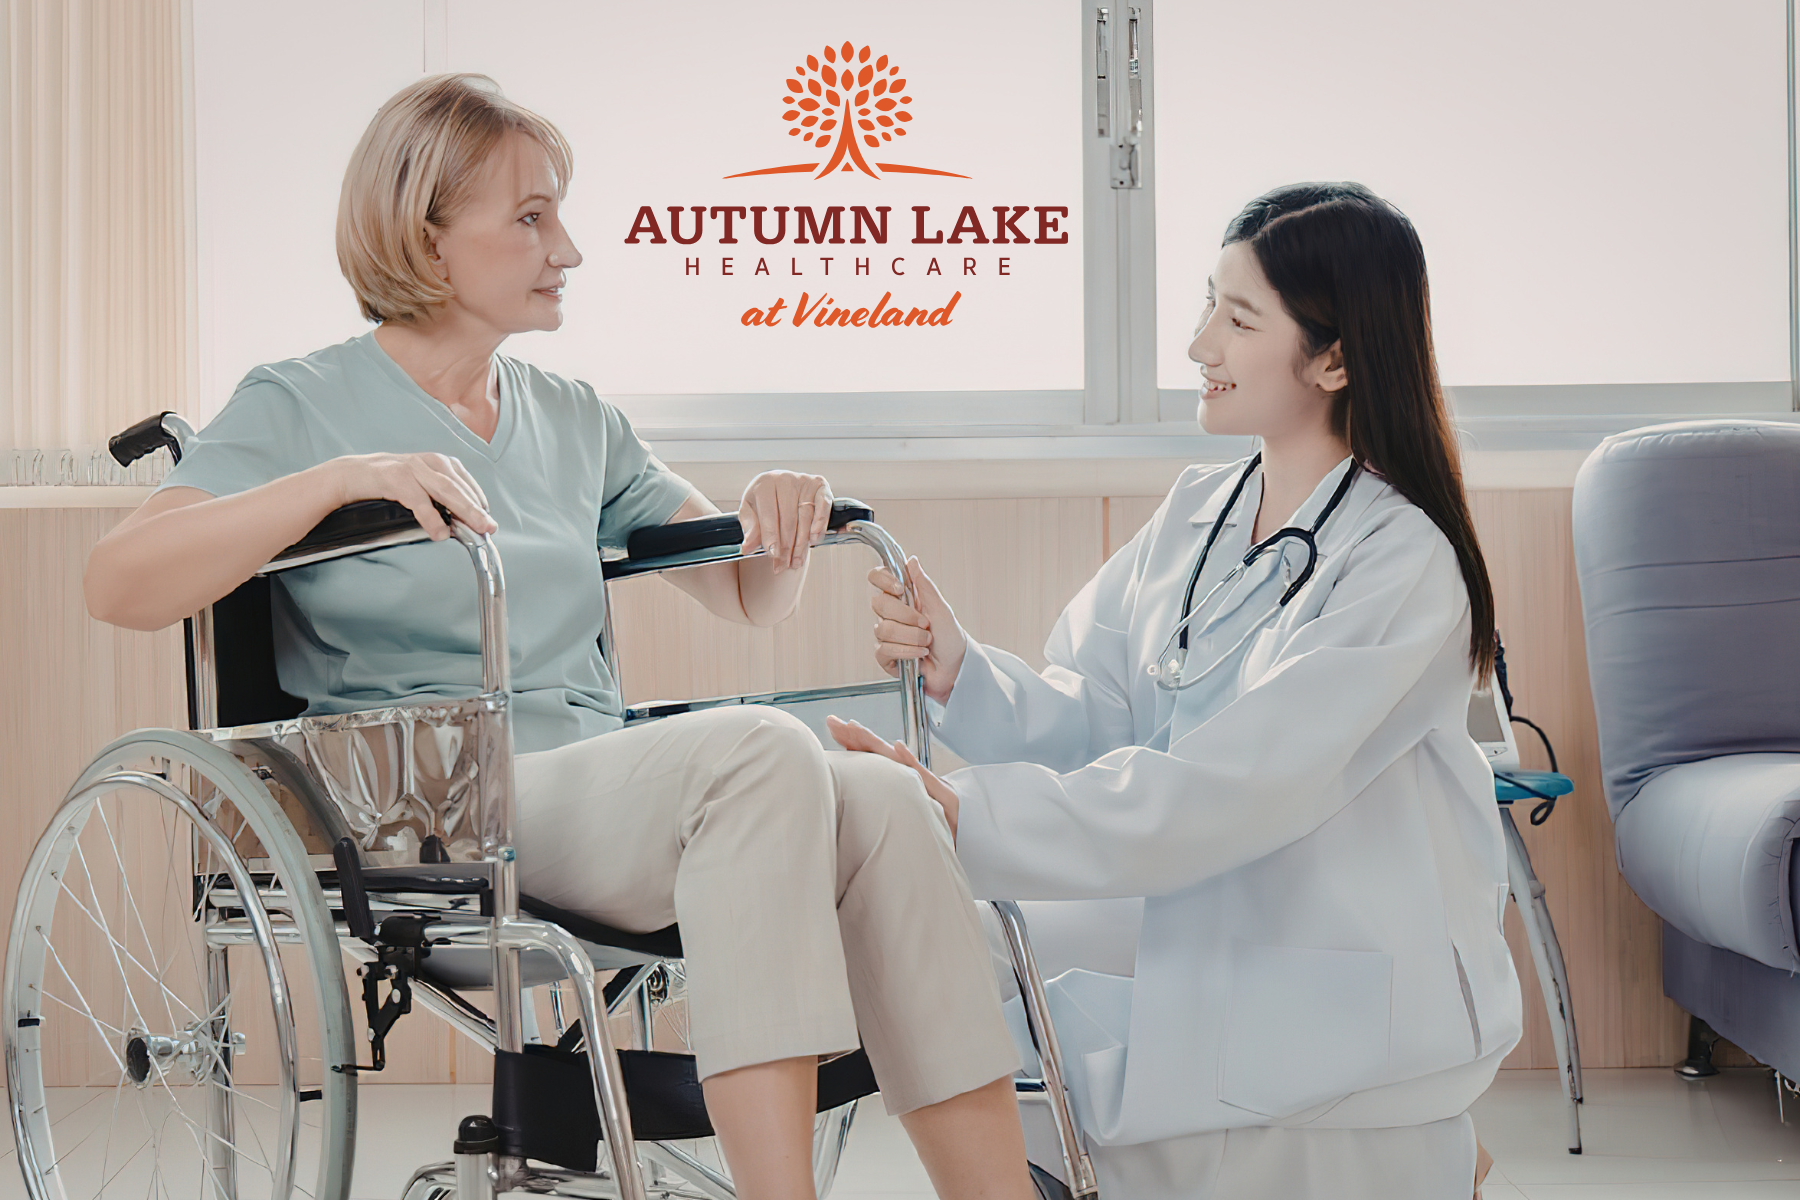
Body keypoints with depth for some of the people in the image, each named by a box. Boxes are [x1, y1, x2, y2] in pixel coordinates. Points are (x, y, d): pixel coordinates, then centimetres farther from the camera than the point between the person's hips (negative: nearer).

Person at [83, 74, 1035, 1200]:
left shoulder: (578, 421, 21)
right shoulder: (300, 407, 5)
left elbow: (750, 596, 26)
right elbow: (119, 586, -11)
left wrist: (779, 520, 2)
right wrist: (340, 477, -22)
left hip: (604, 790, 6)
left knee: (881, 794, -25)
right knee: (763, 749, -32)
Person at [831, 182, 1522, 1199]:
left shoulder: (1403, 565, -17)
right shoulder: (1196, 515, 6)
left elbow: (1225, 792, -25)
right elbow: (1096, 721, 3)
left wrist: (968, 814, -29)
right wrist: (963, 672, -17)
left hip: (1352, 1002, -7)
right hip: (1199, 955, 7)